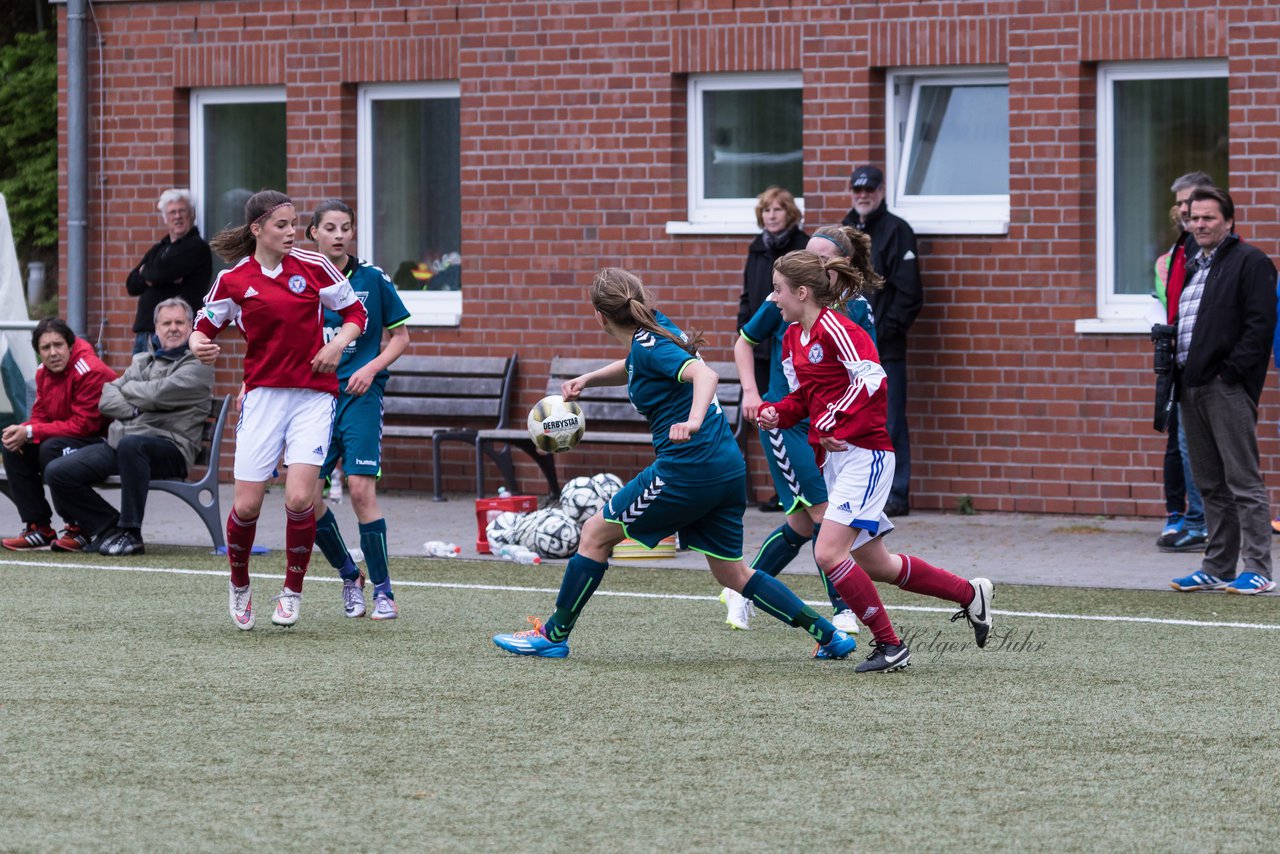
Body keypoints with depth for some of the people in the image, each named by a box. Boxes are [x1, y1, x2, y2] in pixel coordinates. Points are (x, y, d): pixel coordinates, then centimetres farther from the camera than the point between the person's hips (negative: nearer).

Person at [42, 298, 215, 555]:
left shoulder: (198, 366, 2)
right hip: (117, 442, 6)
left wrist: (127, 388, 6)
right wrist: (136, 409, -8)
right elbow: (106, 400, 11)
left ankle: (130, 534, -30)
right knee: (57, 472, -10)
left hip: (169, 445, -6)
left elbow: (157, 394, -13)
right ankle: (108, 529, 2)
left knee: (130, 444, -41)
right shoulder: (142, 360, 23)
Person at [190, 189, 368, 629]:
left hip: (314, 395, 0)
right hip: (263, 393, 1)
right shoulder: (232, 280, 0)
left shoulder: (313, 266, 0)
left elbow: (356, 312, 9)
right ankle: (239, 585, 25)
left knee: (299, 498, -15)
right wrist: (199, 345, -13)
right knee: (247, 505, -3)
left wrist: (339, 342, -10)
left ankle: (292, 590, 7)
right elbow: (205, 325, 10)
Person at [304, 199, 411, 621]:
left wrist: (371, 368, -10)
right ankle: (349, 576, 19)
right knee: (306, 496, -3)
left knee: (361, 488, -13)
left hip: (360, 395, -3)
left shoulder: (372, 278, 0)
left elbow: (400, 336, 7)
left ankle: (383, 590, -3)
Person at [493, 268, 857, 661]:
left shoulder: (649, 346, -14)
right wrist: (587, 379, 18)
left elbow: (704, 374, -30)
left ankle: (554, 634, 12)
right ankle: (829, 633, 11)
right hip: (728, 467, 9)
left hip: (687, 469, -9)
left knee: (596, 533, 5)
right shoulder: (657, 328, 13)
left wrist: (694, 420, -48)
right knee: (733, 574, 16)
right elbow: (633, 368, 35)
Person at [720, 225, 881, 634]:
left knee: (803, 525, 8)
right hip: (784, 420, -4)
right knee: (822, 513, -12)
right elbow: (745, 342, 7)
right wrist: (750, 392, -4)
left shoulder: (856, 309, -3)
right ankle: (842, 608, -5)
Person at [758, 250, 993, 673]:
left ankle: (889, 646, -7)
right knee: (873, 563, 14)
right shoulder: (793, 338, 12)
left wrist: (833, 422, -25)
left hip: (864, 454, -10)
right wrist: (777, 413, 3)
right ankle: (971, 594, 29)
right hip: (836, 458, 10)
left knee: (828, 553, -17)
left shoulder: (835, 328, -16)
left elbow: (872, 379, -23)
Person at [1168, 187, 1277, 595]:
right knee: (1211, 484, 11)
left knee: (1243, 481, -8)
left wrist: (1232, 372, -17)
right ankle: (1217, 568, 16)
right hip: (1192, 387, 9)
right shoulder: (1191, 267, 21)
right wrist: (1175, 374, 14)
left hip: (1228, 388, -9)